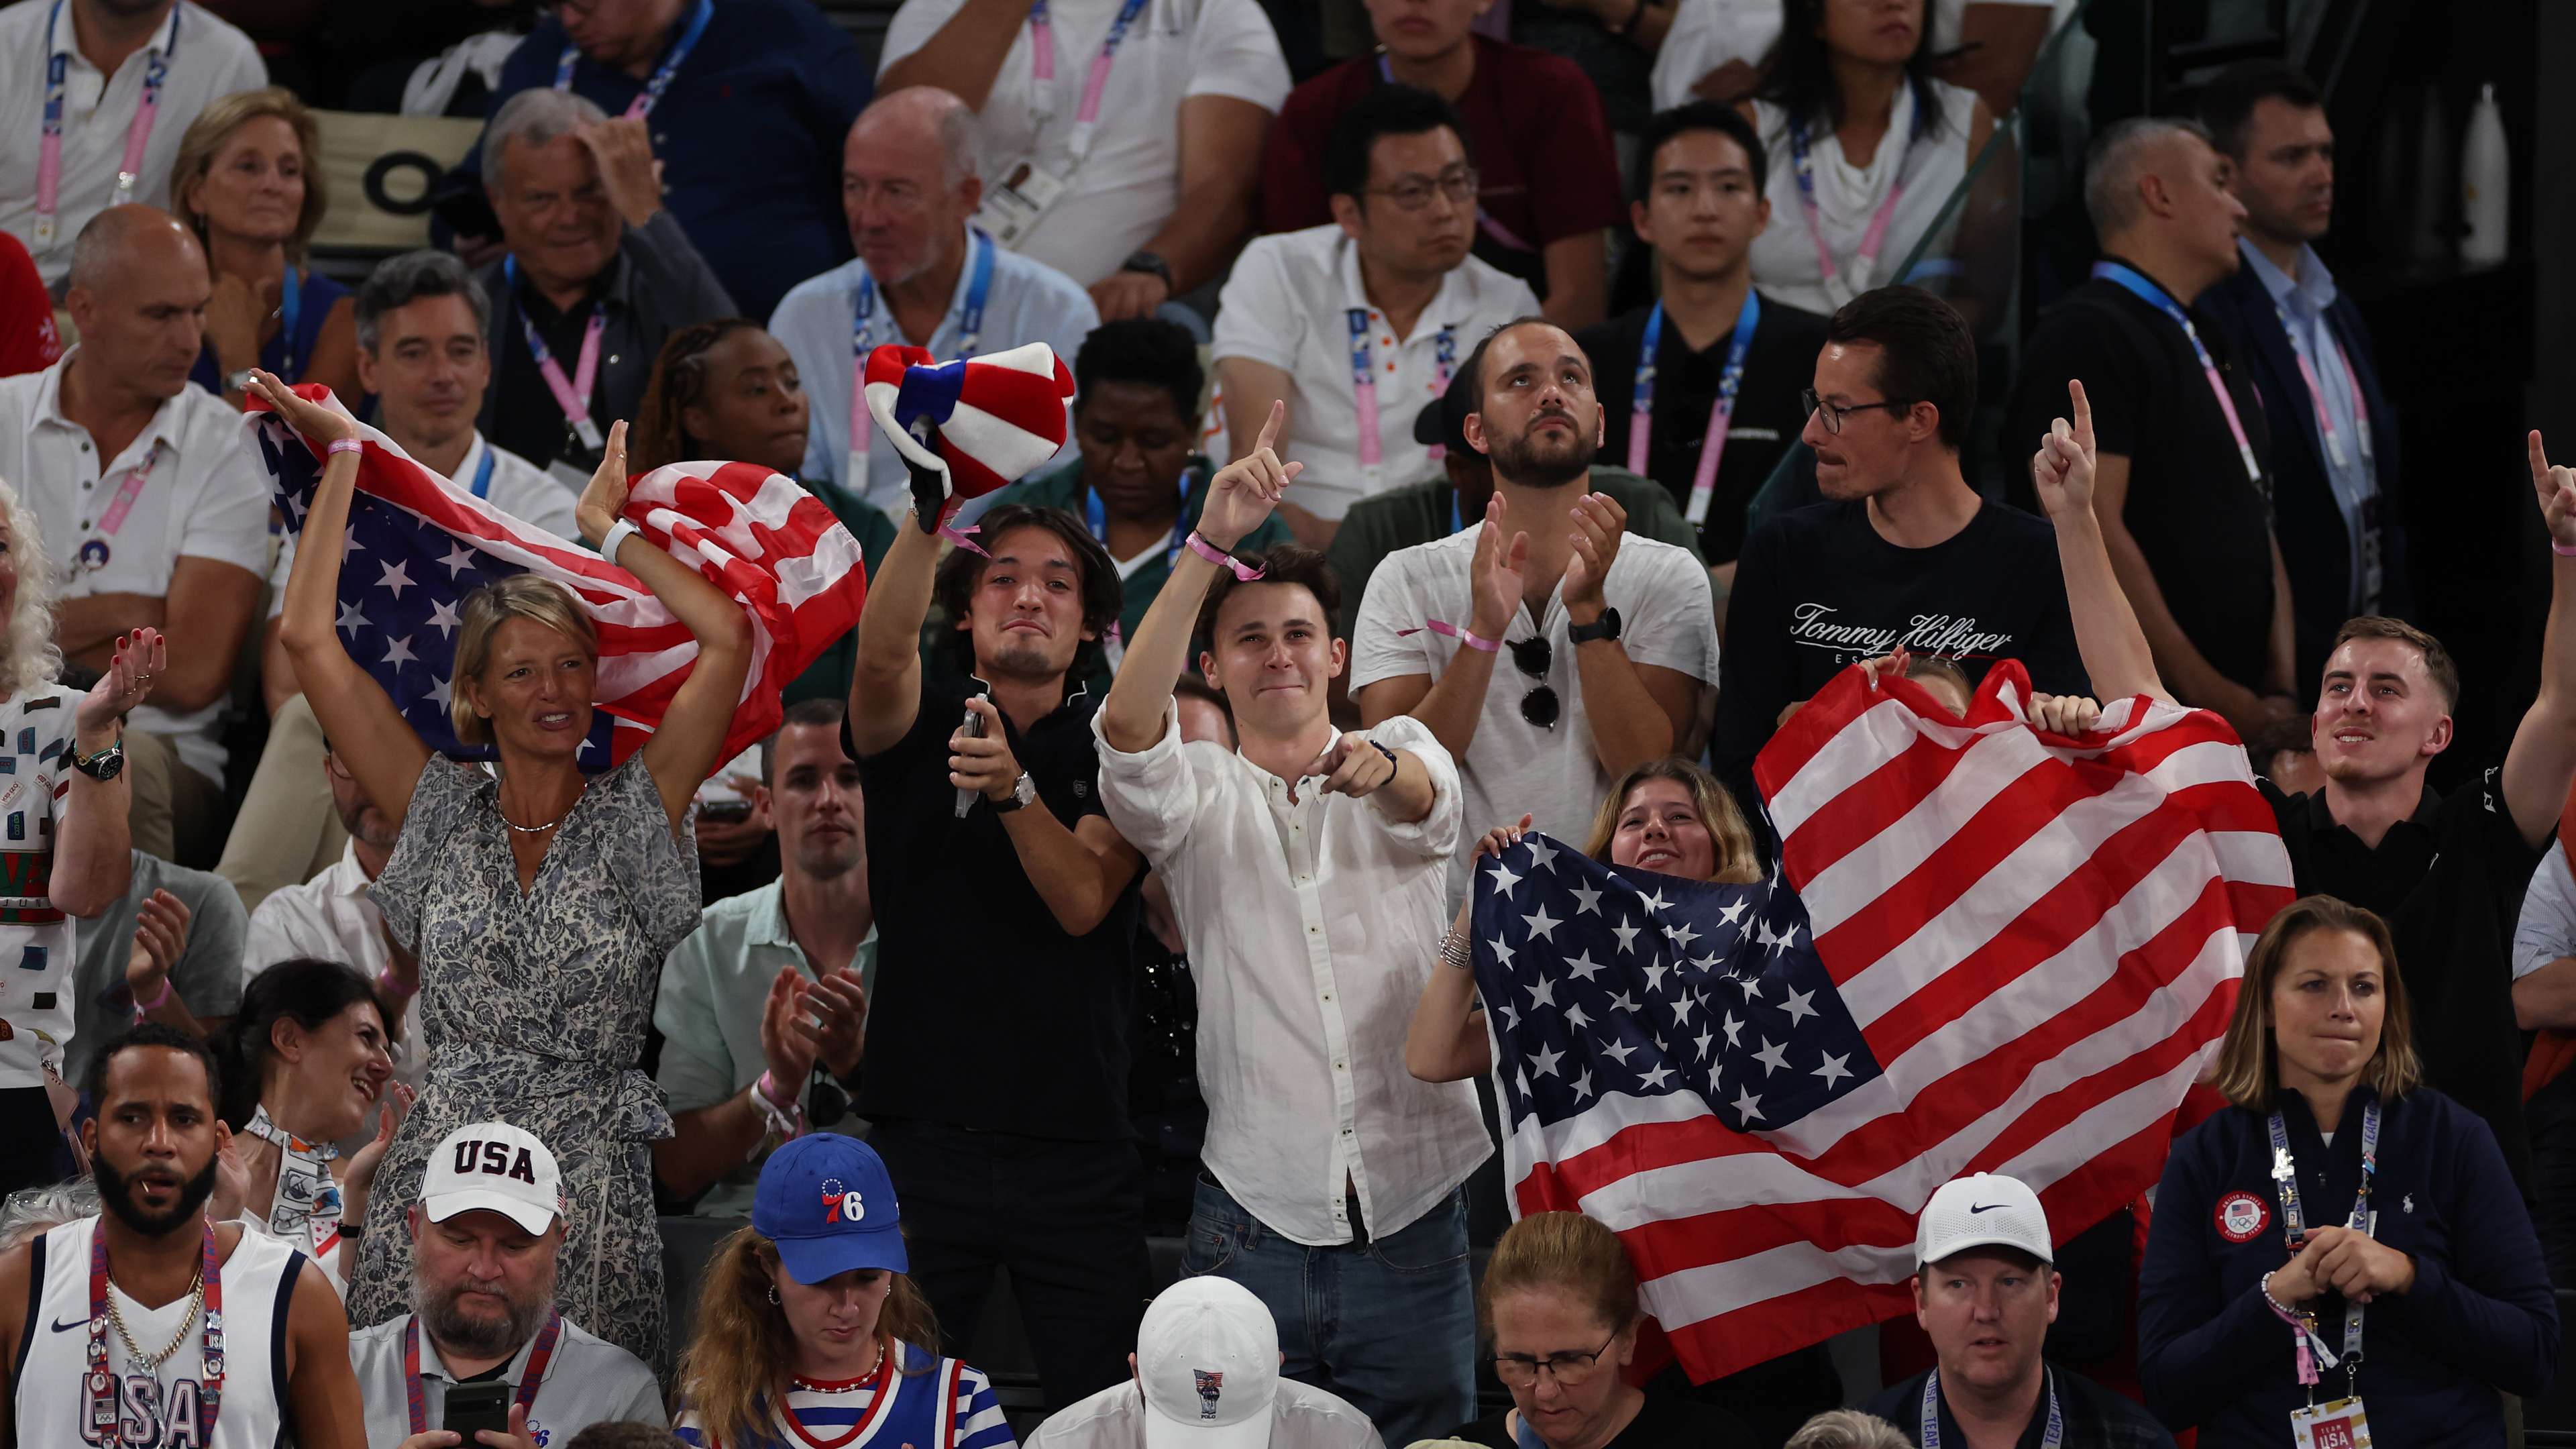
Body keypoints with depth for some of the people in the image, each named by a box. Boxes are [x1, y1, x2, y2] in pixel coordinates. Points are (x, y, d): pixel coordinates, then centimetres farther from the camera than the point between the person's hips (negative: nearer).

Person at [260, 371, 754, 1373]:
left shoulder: (634, 819, 6)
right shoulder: (441, 816, 9)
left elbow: (727, 638, -4)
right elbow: (309, 640, 7)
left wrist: (608, 530, 7)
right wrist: (343, 456, 13)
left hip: (594, 1183, -1)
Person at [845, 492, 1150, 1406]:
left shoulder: (1109, 756, 7)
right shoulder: (915, 735, 6)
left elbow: (1083, 902, -9)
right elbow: (883, 652, -17)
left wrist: (1013, 790, -28)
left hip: (1077, 1150, 0)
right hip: (924, 1142, 0)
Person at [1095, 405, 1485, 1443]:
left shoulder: (1403, 755, 9)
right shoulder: (1198, 801, 7)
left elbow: (1422, 798, -15)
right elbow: (1128, 727, -15)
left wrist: (1379, 768, -41)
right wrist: (1210, 546, -24)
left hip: (1412, 1211, 0)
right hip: (1256, 1216, 0)